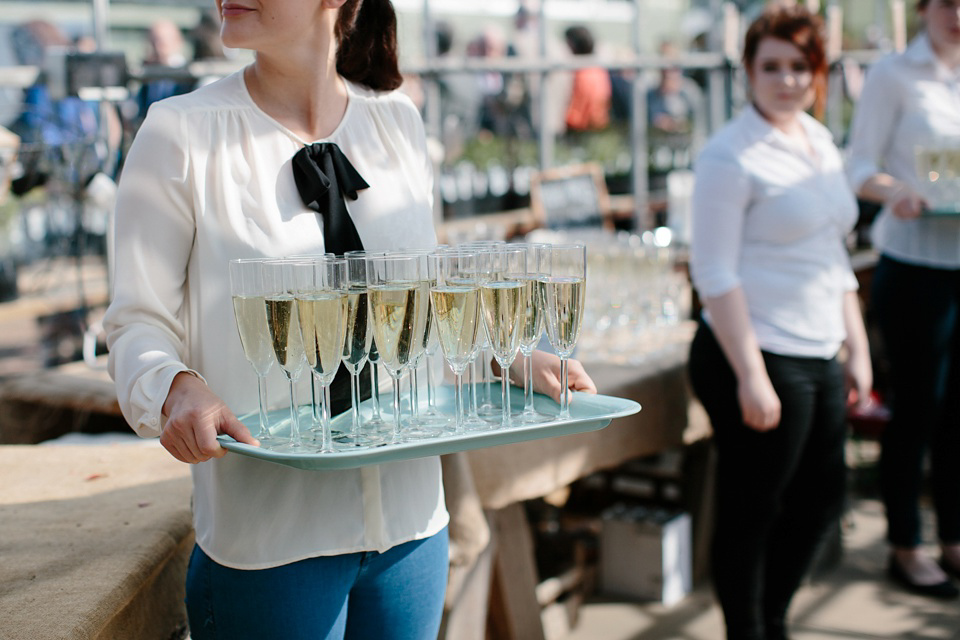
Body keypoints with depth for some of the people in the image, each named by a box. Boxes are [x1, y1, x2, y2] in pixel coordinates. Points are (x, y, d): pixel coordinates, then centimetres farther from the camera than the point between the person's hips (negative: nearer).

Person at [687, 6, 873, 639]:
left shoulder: (820, 142, 13)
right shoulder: (730, 154, -12)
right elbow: (714, 272, -16)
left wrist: (857, 347, 16)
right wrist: (751, 374, -20)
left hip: (820, 357, 9)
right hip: (758, 358, -8)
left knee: (820, 500, 17)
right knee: (752, 512, 3)